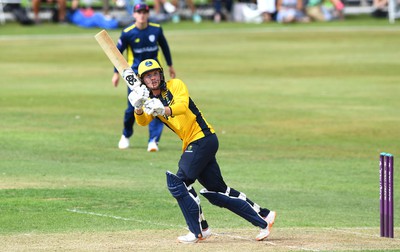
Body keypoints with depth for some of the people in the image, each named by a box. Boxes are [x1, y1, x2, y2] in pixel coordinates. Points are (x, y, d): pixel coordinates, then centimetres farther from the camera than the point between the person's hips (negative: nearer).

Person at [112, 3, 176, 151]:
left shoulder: (156, 29, -4)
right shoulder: (128, 33, -10)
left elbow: (164, 46, 13)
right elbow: (118, 51, 2)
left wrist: (170, 65, 21)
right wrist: (116, 73, 1)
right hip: (135, 72, -1)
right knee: (133, 107, 1)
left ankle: (153, 141, -10)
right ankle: (126, 135, 28)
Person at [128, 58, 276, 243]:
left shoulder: (175, 85, -6)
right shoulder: (150, 100, 12)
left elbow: (182, 106, -26)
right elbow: (142, 121, -8)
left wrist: (164, 110, -46)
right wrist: (138, 107, -29)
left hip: (203, 138, -8)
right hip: (192, 144, 8)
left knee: (178, 182, -14)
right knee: (216, 190, 10)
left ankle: (199, 231, -7)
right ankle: (263, 217, 19)